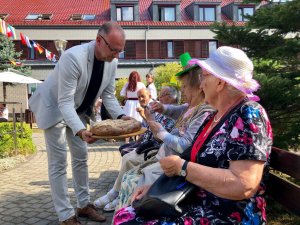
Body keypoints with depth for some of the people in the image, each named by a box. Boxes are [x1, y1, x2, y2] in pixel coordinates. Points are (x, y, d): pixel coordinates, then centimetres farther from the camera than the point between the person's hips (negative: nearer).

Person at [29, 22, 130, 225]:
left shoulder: (112, 62, -14)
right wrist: (80, 130, -48)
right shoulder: (73, 57, -35)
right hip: (54, 108, -7)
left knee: (81, 157, 13)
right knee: (59, 162, -3)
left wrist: (120, 116, -21)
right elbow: (65, 102, -35)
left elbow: (108, 95, -4)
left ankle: (84, 205, 28)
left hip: (78, 110, 7)